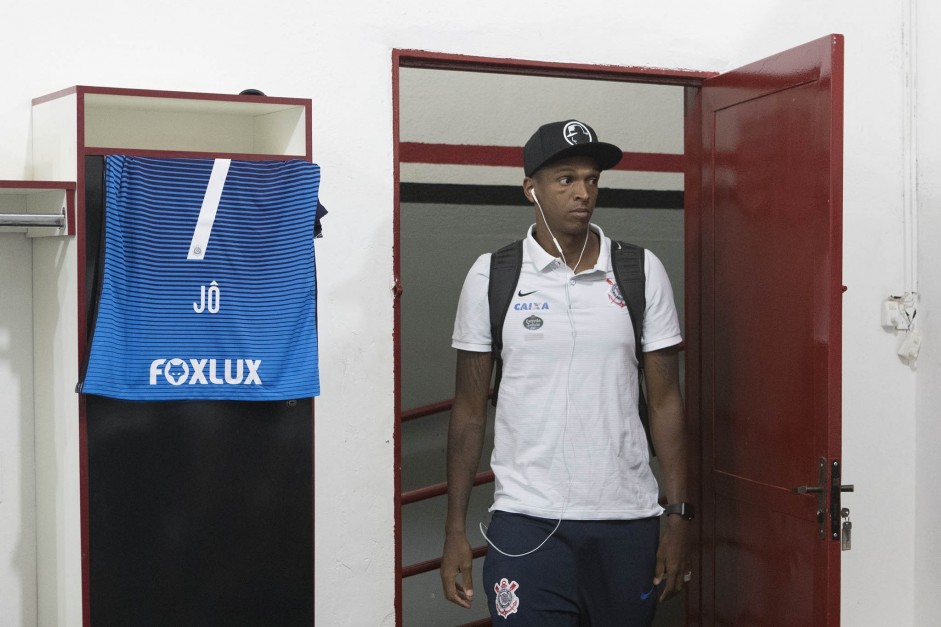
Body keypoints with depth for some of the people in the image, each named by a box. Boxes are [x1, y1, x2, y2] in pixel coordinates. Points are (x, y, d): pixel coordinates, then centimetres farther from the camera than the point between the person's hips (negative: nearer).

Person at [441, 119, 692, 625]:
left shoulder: (642, 272, 2)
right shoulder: (491, 276, -1)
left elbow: (665, 400, 5)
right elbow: (469, 409, 3)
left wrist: (678, 514, 1)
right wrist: (455, 529, 1)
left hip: (628, 518, 2)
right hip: (526, 523, -1)